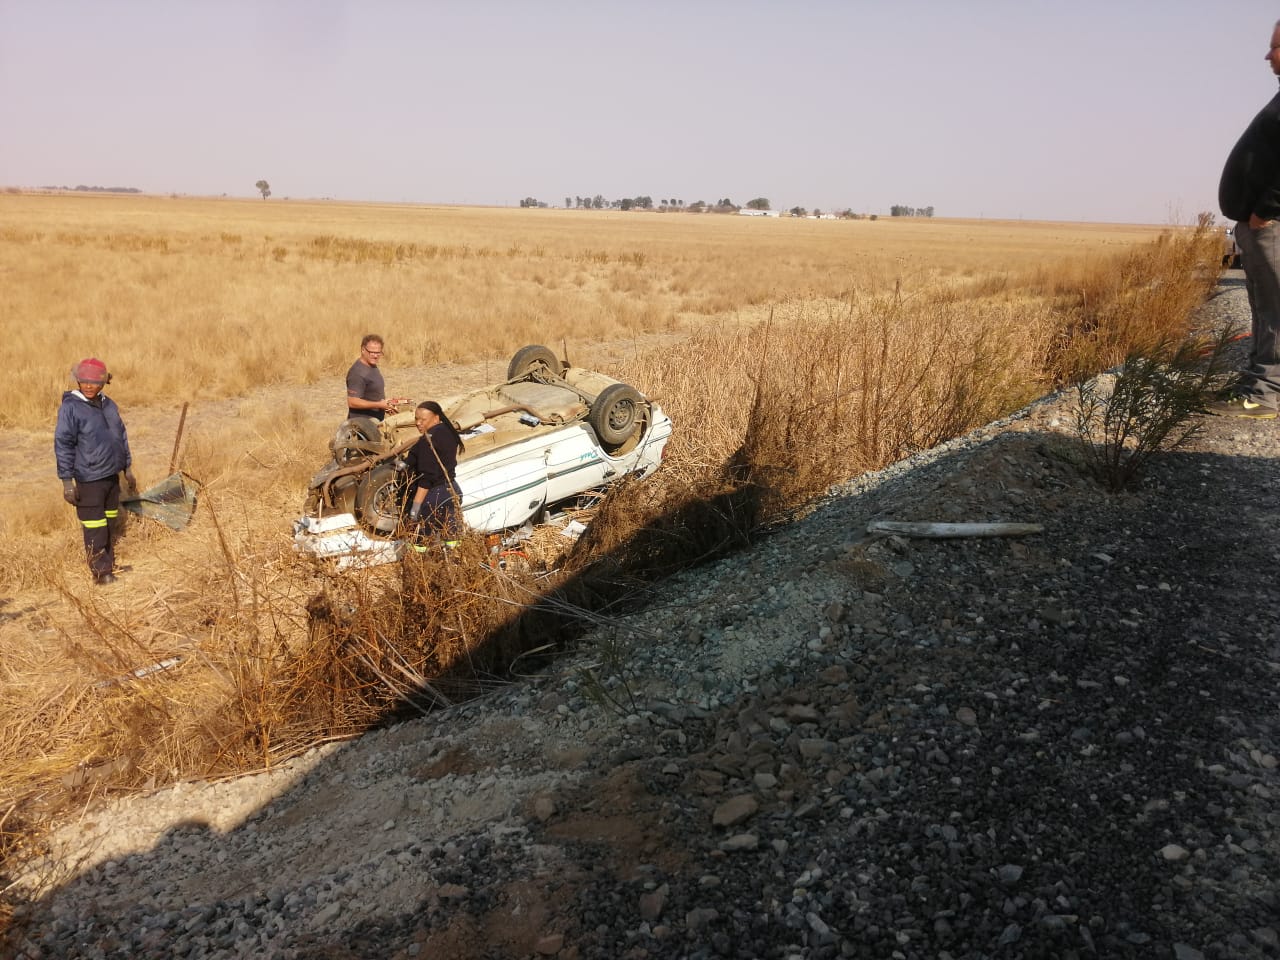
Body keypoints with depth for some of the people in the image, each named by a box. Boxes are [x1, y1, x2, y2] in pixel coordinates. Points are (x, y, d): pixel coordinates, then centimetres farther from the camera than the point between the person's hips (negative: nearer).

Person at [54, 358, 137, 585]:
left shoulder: (109, 404, 8)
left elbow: (122, 437, 18)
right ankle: (101, 571, 6)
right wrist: (67, 482, -15)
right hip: (89, 479, -7)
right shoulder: (70, 407, -12)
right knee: (95, 529, -3)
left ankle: (110, 564, 29)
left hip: (112, 475, 7)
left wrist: (128, 469, 19)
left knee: (110, 524, 17)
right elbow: (63, 445, -13)